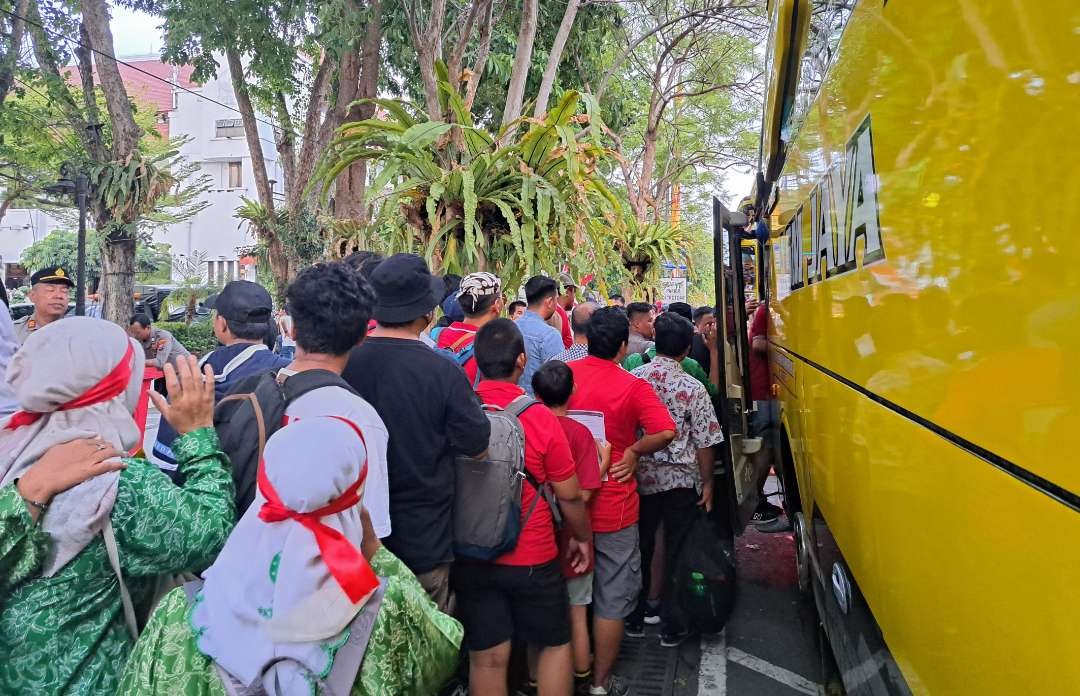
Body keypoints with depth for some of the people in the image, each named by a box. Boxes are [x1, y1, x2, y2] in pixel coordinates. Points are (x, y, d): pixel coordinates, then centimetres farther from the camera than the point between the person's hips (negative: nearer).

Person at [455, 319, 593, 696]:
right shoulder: (540, 417, -18)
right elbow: (569, 495, -8)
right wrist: (583, 538, 11)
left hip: (470, 557, 3)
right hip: (531, 558, -2)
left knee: (487, 657, 14)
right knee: (555, 644, 20)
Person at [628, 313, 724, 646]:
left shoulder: (632, 378, -6)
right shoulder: (693, 388, -13)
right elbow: (704, 443, -10)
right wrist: (707, 483, 2)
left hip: (641, 478, 3)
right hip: (681, 481, -2)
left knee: (640, 548, 16)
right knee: (676, 552, 10)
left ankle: (634, 619, 28)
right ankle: (671, 626, 18)